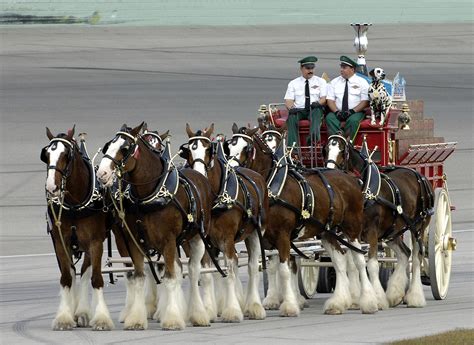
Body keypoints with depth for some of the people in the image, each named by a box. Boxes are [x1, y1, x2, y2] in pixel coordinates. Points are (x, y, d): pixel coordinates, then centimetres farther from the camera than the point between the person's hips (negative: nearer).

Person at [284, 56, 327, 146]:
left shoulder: (321, 82, 15)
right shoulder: (293, 83, 16)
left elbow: (324, 98, 4)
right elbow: (288, 100, 6)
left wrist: (318, 103, -21)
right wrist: (291, 108, -19)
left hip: (315, 109, -1)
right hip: (298, 110, 1)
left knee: (316, 111, -36)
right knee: (292, 117, -32)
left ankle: (313, 135, -59)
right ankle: (292, 145, -42)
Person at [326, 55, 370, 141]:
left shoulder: (362, 82, 5)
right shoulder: (334, 82, 13)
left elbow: (365, 102, -3)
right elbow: (330, 100, 6)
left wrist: (352, 111, -16)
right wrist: (336, 111, -13)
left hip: (356, 112, -3)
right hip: (337, 112, 3)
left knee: (353, 120, -35)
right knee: (329, 118, -28)